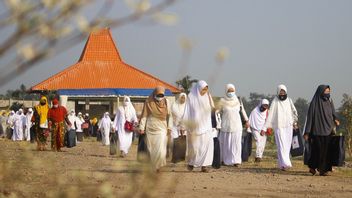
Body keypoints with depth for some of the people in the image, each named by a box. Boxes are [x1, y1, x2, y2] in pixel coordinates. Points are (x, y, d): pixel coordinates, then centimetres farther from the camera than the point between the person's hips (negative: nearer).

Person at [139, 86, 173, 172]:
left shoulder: (166, 102, -1)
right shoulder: (148, 102, -6)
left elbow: (169, 115, 6)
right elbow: (144, 115, -2)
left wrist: (169, 127, 1)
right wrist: (142, 128, -5)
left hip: (162, 129, 0)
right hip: (151, 129, 0)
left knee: (160, 150, -10)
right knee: (151, 149, 7)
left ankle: (158, 165, 10)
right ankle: (152, 167, 23)